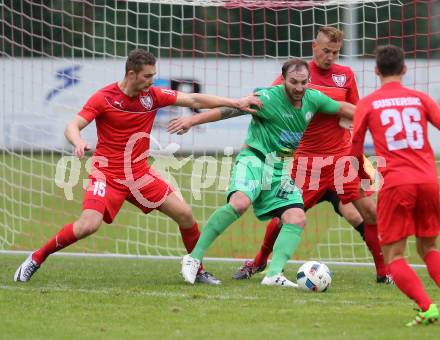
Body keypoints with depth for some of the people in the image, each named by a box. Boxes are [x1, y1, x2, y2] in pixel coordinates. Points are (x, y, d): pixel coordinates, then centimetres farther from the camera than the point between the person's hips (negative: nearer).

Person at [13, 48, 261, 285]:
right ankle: (36, 259, -5)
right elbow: (72, 127, -16)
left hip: (140, 174, 5)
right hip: (108, 174, -5)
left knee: (185, 214, -2)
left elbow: (194, 100, 3)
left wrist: (234, 103, -2)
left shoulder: (153, 95, 0)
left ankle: (198, 270, 18)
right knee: (88, 225, -24)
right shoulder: (104, 98, -12)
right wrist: (78, 143, -39)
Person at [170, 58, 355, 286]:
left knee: (297, 218, -13)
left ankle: (274, 274, -17)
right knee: (240, 203, -31)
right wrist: (192, 120, -22)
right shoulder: (268, 98, -14)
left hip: (280, 171, 7)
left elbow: (343, 108, 20)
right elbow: (229, 109, -16)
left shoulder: (313, 99, 4)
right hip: (254, 159, -7)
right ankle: (194, 257, -24)